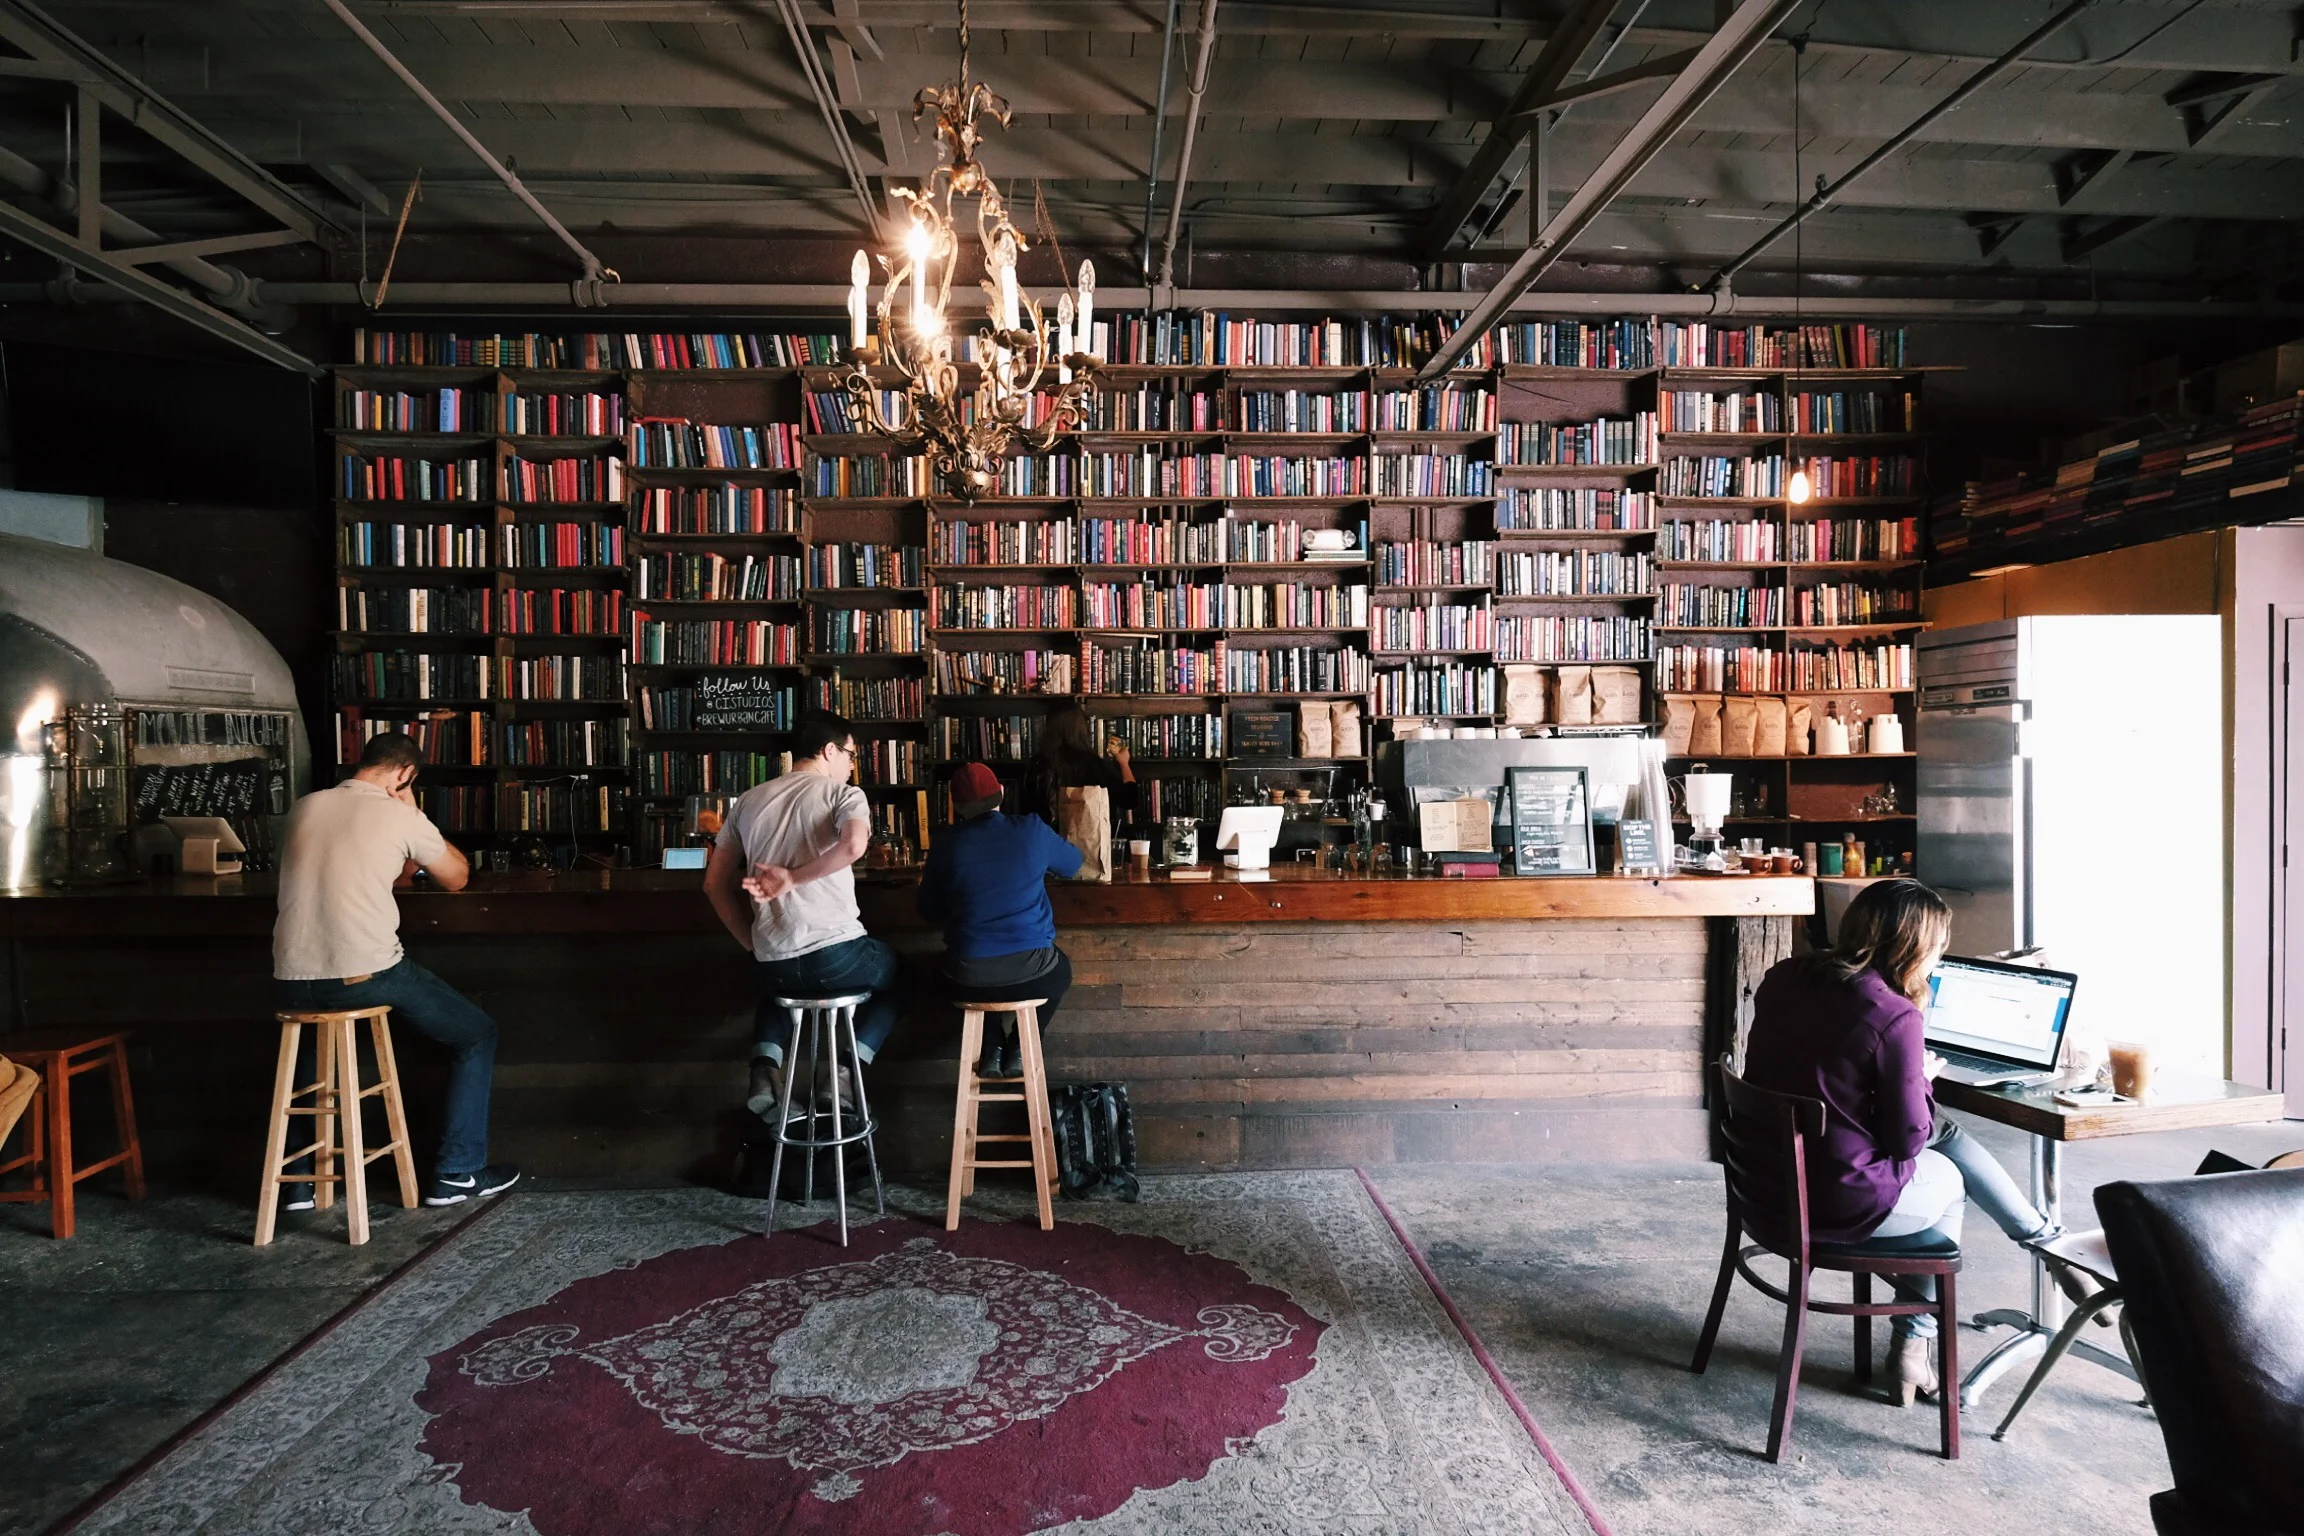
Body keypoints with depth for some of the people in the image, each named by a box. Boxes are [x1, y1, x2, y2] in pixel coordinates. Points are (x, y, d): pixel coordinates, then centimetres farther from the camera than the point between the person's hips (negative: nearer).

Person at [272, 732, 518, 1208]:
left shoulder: (304, 808, 12)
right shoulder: (400, 817, -4)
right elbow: (457, 878, 10)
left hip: (291, 985, 6)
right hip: (366, 977, -6)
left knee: (307, 1045, 39)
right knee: (477, 1034, 14)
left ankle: (299, 1180, 37)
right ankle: (456, 1173, 13)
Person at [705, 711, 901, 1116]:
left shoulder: (748, 801, 14)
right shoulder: (844, 794, -1)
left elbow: (715, 884, 16)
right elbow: (854, 845, -25)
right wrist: (793, 878, -13)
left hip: (771, 964, 4)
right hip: (837, 955, -4)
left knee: (775, 983, 41)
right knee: (896, 971, 28)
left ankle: (764, 1072, 14)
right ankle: (843, 1074, 10)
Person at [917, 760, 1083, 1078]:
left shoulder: (945, 844, 0)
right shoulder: (1031, 829, -1)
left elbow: (929, 911, 12)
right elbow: (1072, 865, 18)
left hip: (967, 979, 1)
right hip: (1032, 973, -1)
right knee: (1060, 968, 34)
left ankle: (992, 1050, 22)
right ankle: (1019, 1049, 17)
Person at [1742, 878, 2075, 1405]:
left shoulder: (1783, 979, -2)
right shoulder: (1894, 1016, -22)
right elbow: (1909, 1139, -13)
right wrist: (1921, 1079, 4)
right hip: (1840, 1203, -6)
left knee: (1948, 1136, 23)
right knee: (1952, 1176, 25)